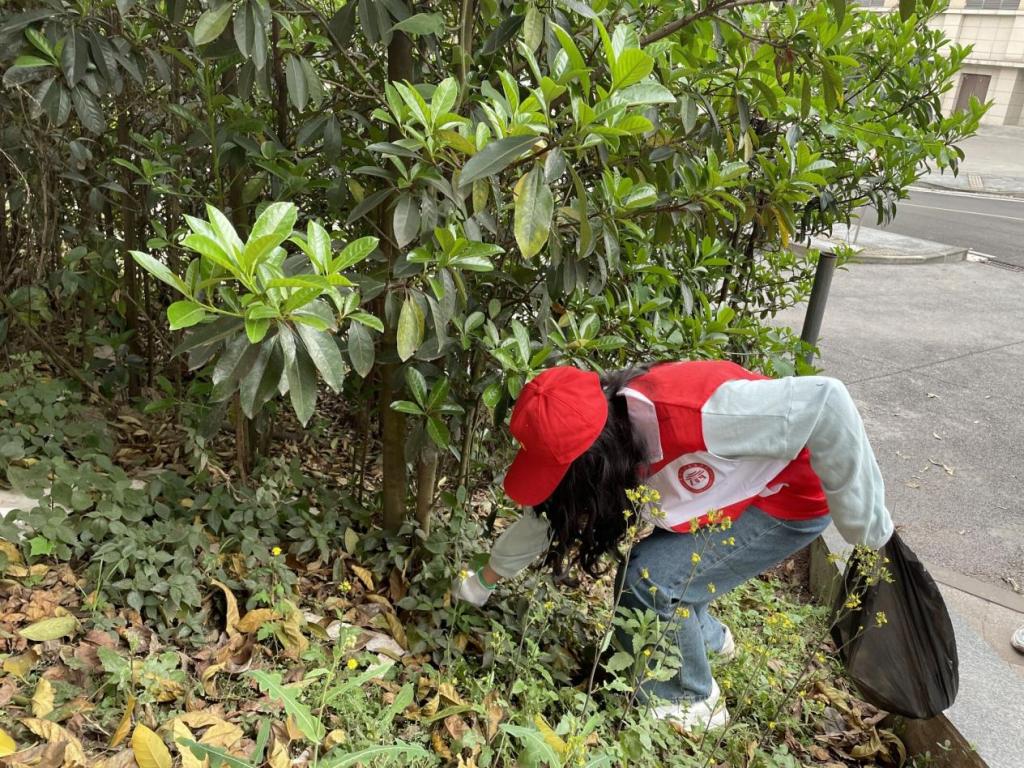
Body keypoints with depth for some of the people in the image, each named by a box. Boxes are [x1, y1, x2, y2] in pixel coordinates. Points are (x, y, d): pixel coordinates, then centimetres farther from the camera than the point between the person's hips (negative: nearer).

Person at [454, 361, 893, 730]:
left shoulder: (691, 414, -40)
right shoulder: (604, 439, -14)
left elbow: (825, 404, -36)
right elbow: (547, 513, 2)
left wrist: (862, 522, -25)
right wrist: (482, 582, 12)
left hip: (791, 499, -7)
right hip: (734, 494, 7)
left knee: (650, 577, -15)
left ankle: (690, 701, 10)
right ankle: (707, 638, 32)